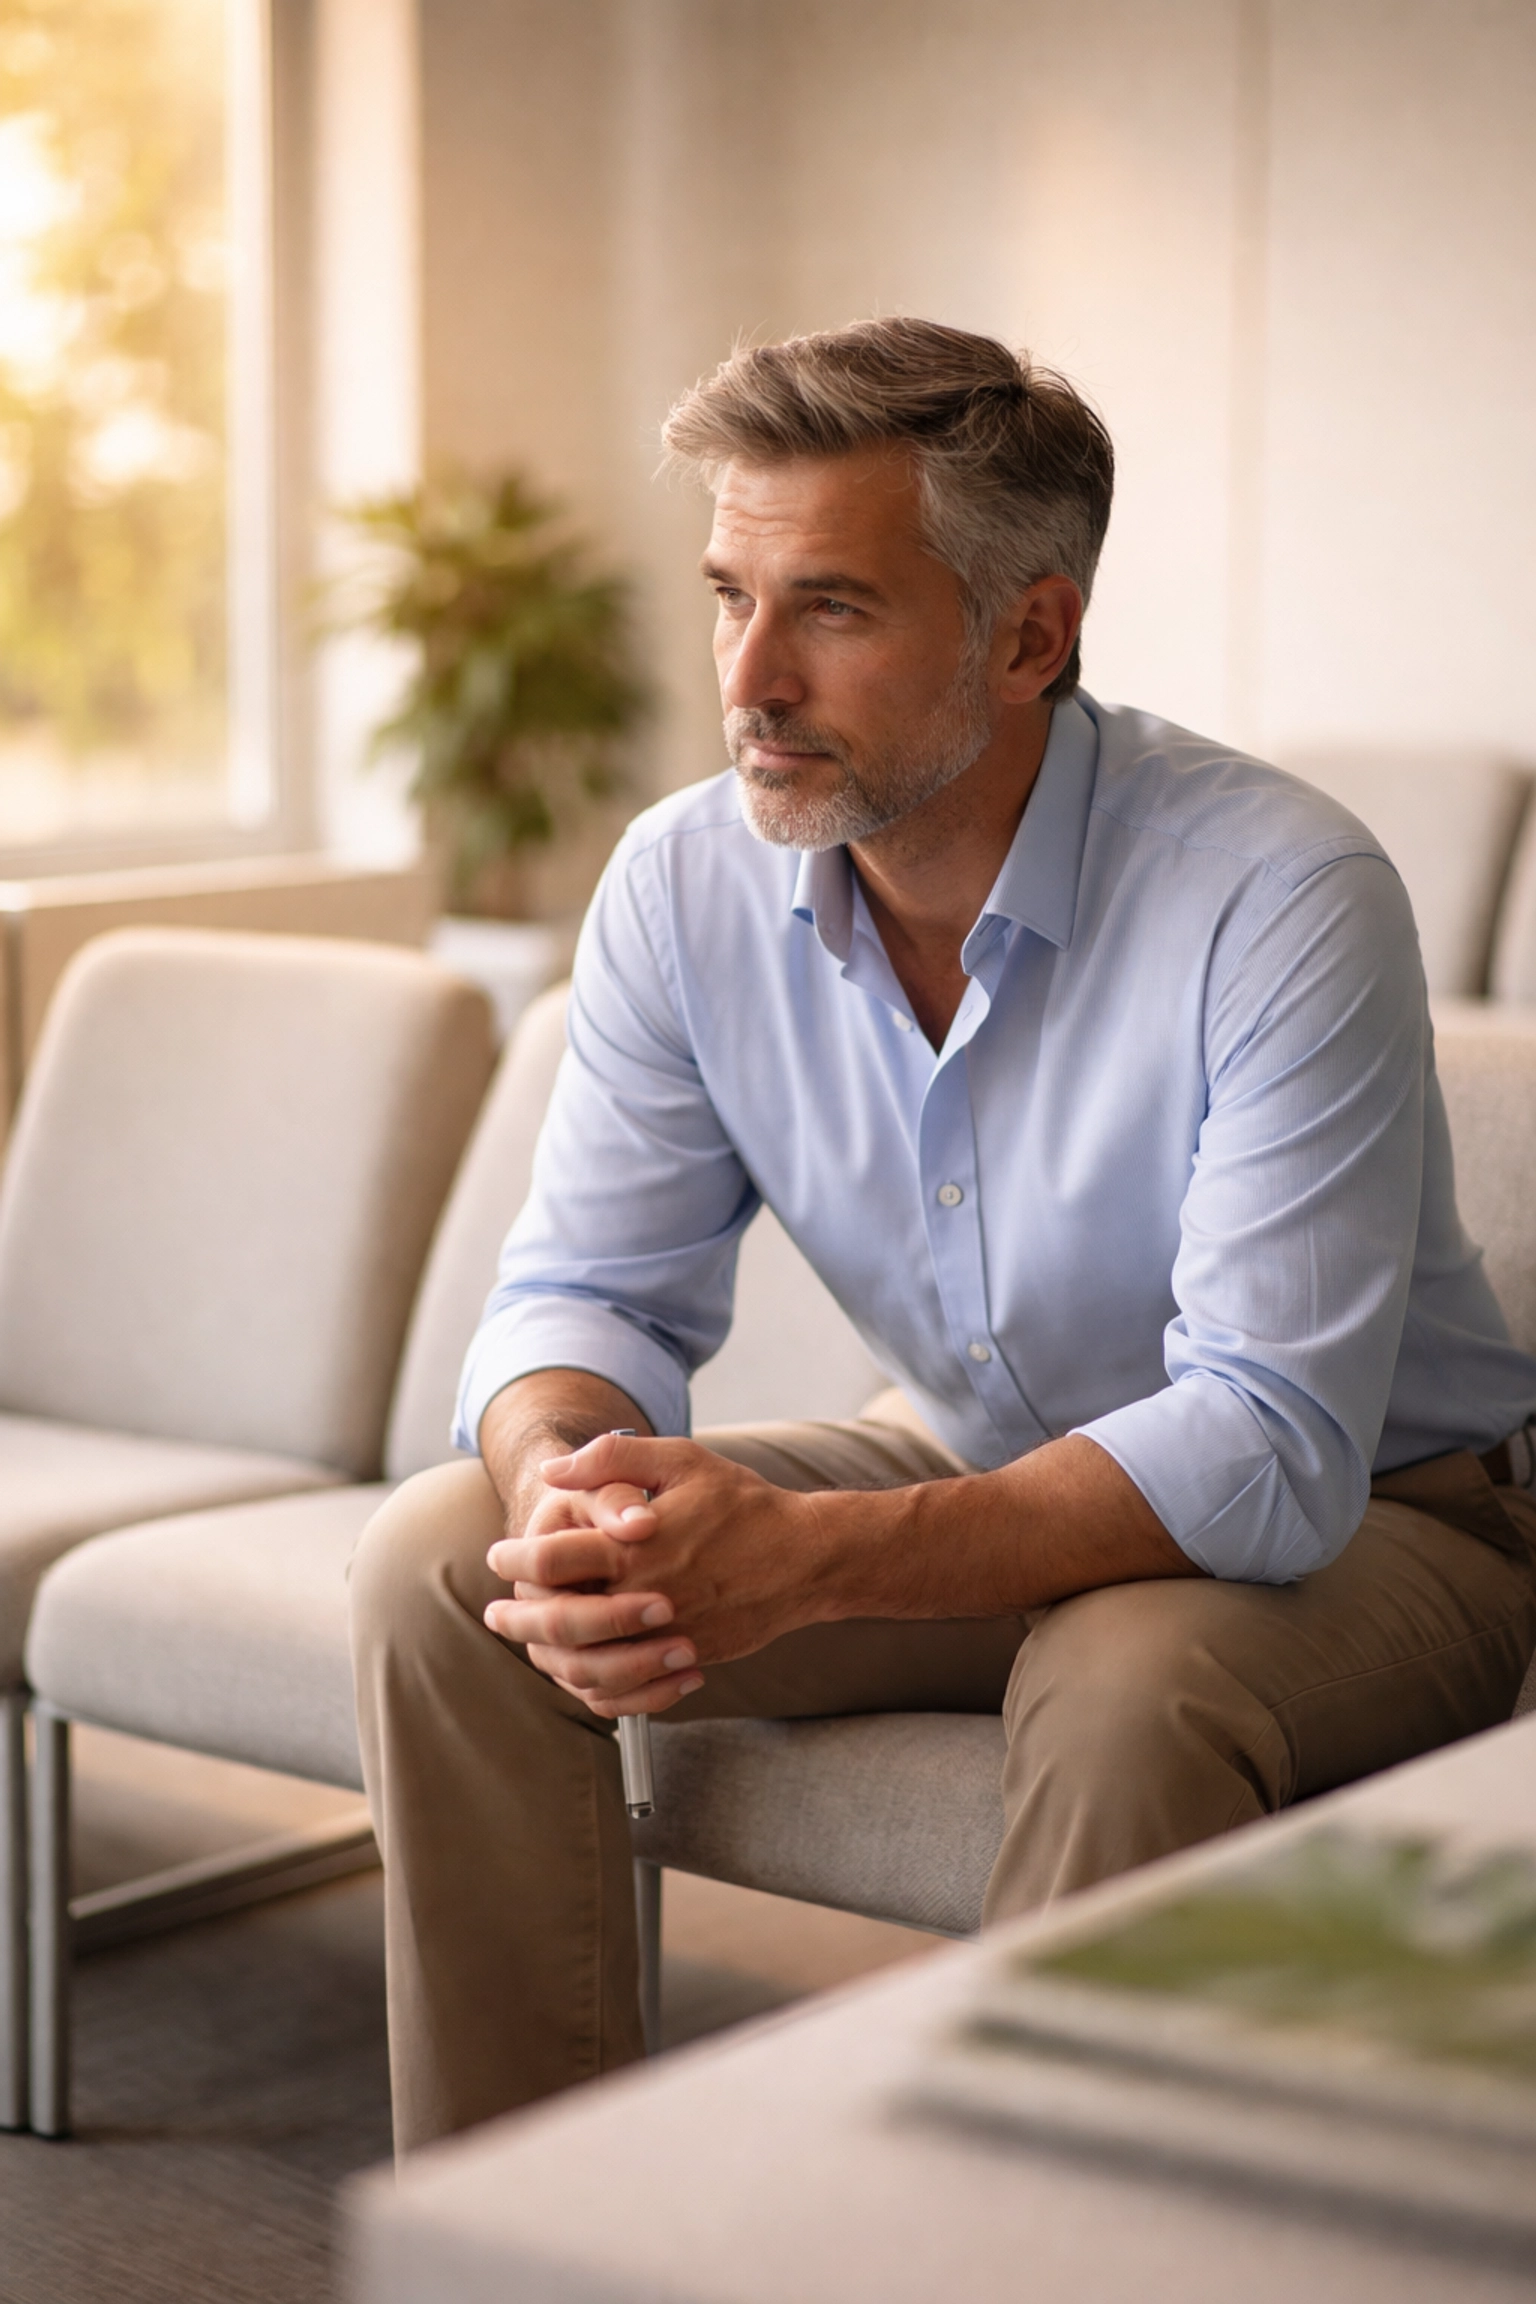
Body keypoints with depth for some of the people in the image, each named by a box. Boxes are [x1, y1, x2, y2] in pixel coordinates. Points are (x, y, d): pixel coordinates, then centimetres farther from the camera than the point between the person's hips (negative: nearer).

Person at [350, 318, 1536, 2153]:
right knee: (438, 1565, -11)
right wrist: (576, 1495, -29)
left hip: (1364, 1518, -5)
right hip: (975, 1471, 6)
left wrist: (806, 1559, -43)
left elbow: (1269, 1449, -32)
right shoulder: (687, 885, -10)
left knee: (1125, 1691, -39)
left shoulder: (1285, 901, -27)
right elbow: (590, 1291, -3)